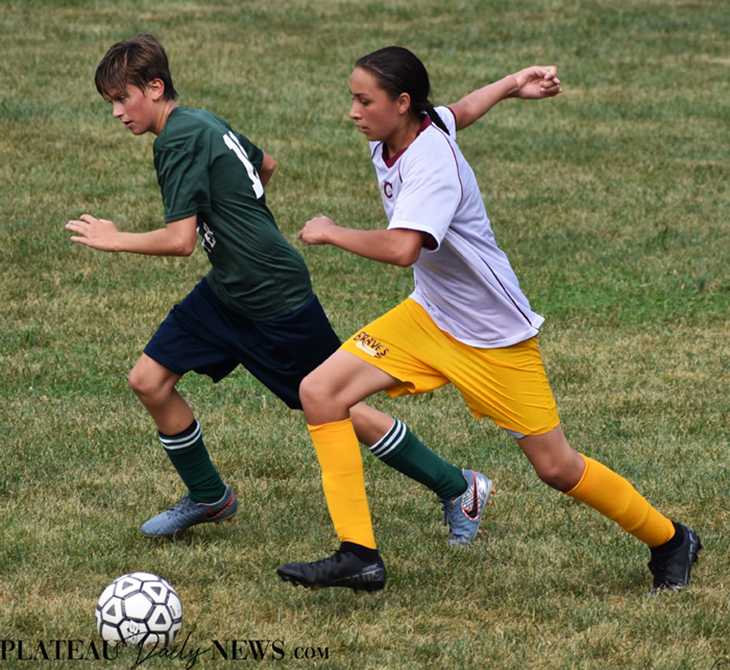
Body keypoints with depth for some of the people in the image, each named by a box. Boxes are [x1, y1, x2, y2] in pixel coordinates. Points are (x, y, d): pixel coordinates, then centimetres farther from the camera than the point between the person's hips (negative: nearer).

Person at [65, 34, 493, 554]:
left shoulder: (177, 140, -20)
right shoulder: (202, 123, 9)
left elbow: (180, 240, -25)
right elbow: (265, 165, 26)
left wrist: (113, 239, -12)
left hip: (276, 297, -10)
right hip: (227, 292, 10)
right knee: (149, 381, 3)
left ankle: (459, 489, 12)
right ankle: (209, 498, 20)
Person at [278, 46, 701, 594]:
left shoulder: (432, 166, -30)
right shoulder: (391, 139, -4)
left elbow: (402, 248, -46)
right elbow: (458, 113, 19)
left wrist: (331, 233, -30)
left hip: (494, 336, -8)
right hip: (430, 316, 8)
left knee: (555, 467, 2)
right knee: (320, 392, -10)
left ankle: (669, 542, 26)